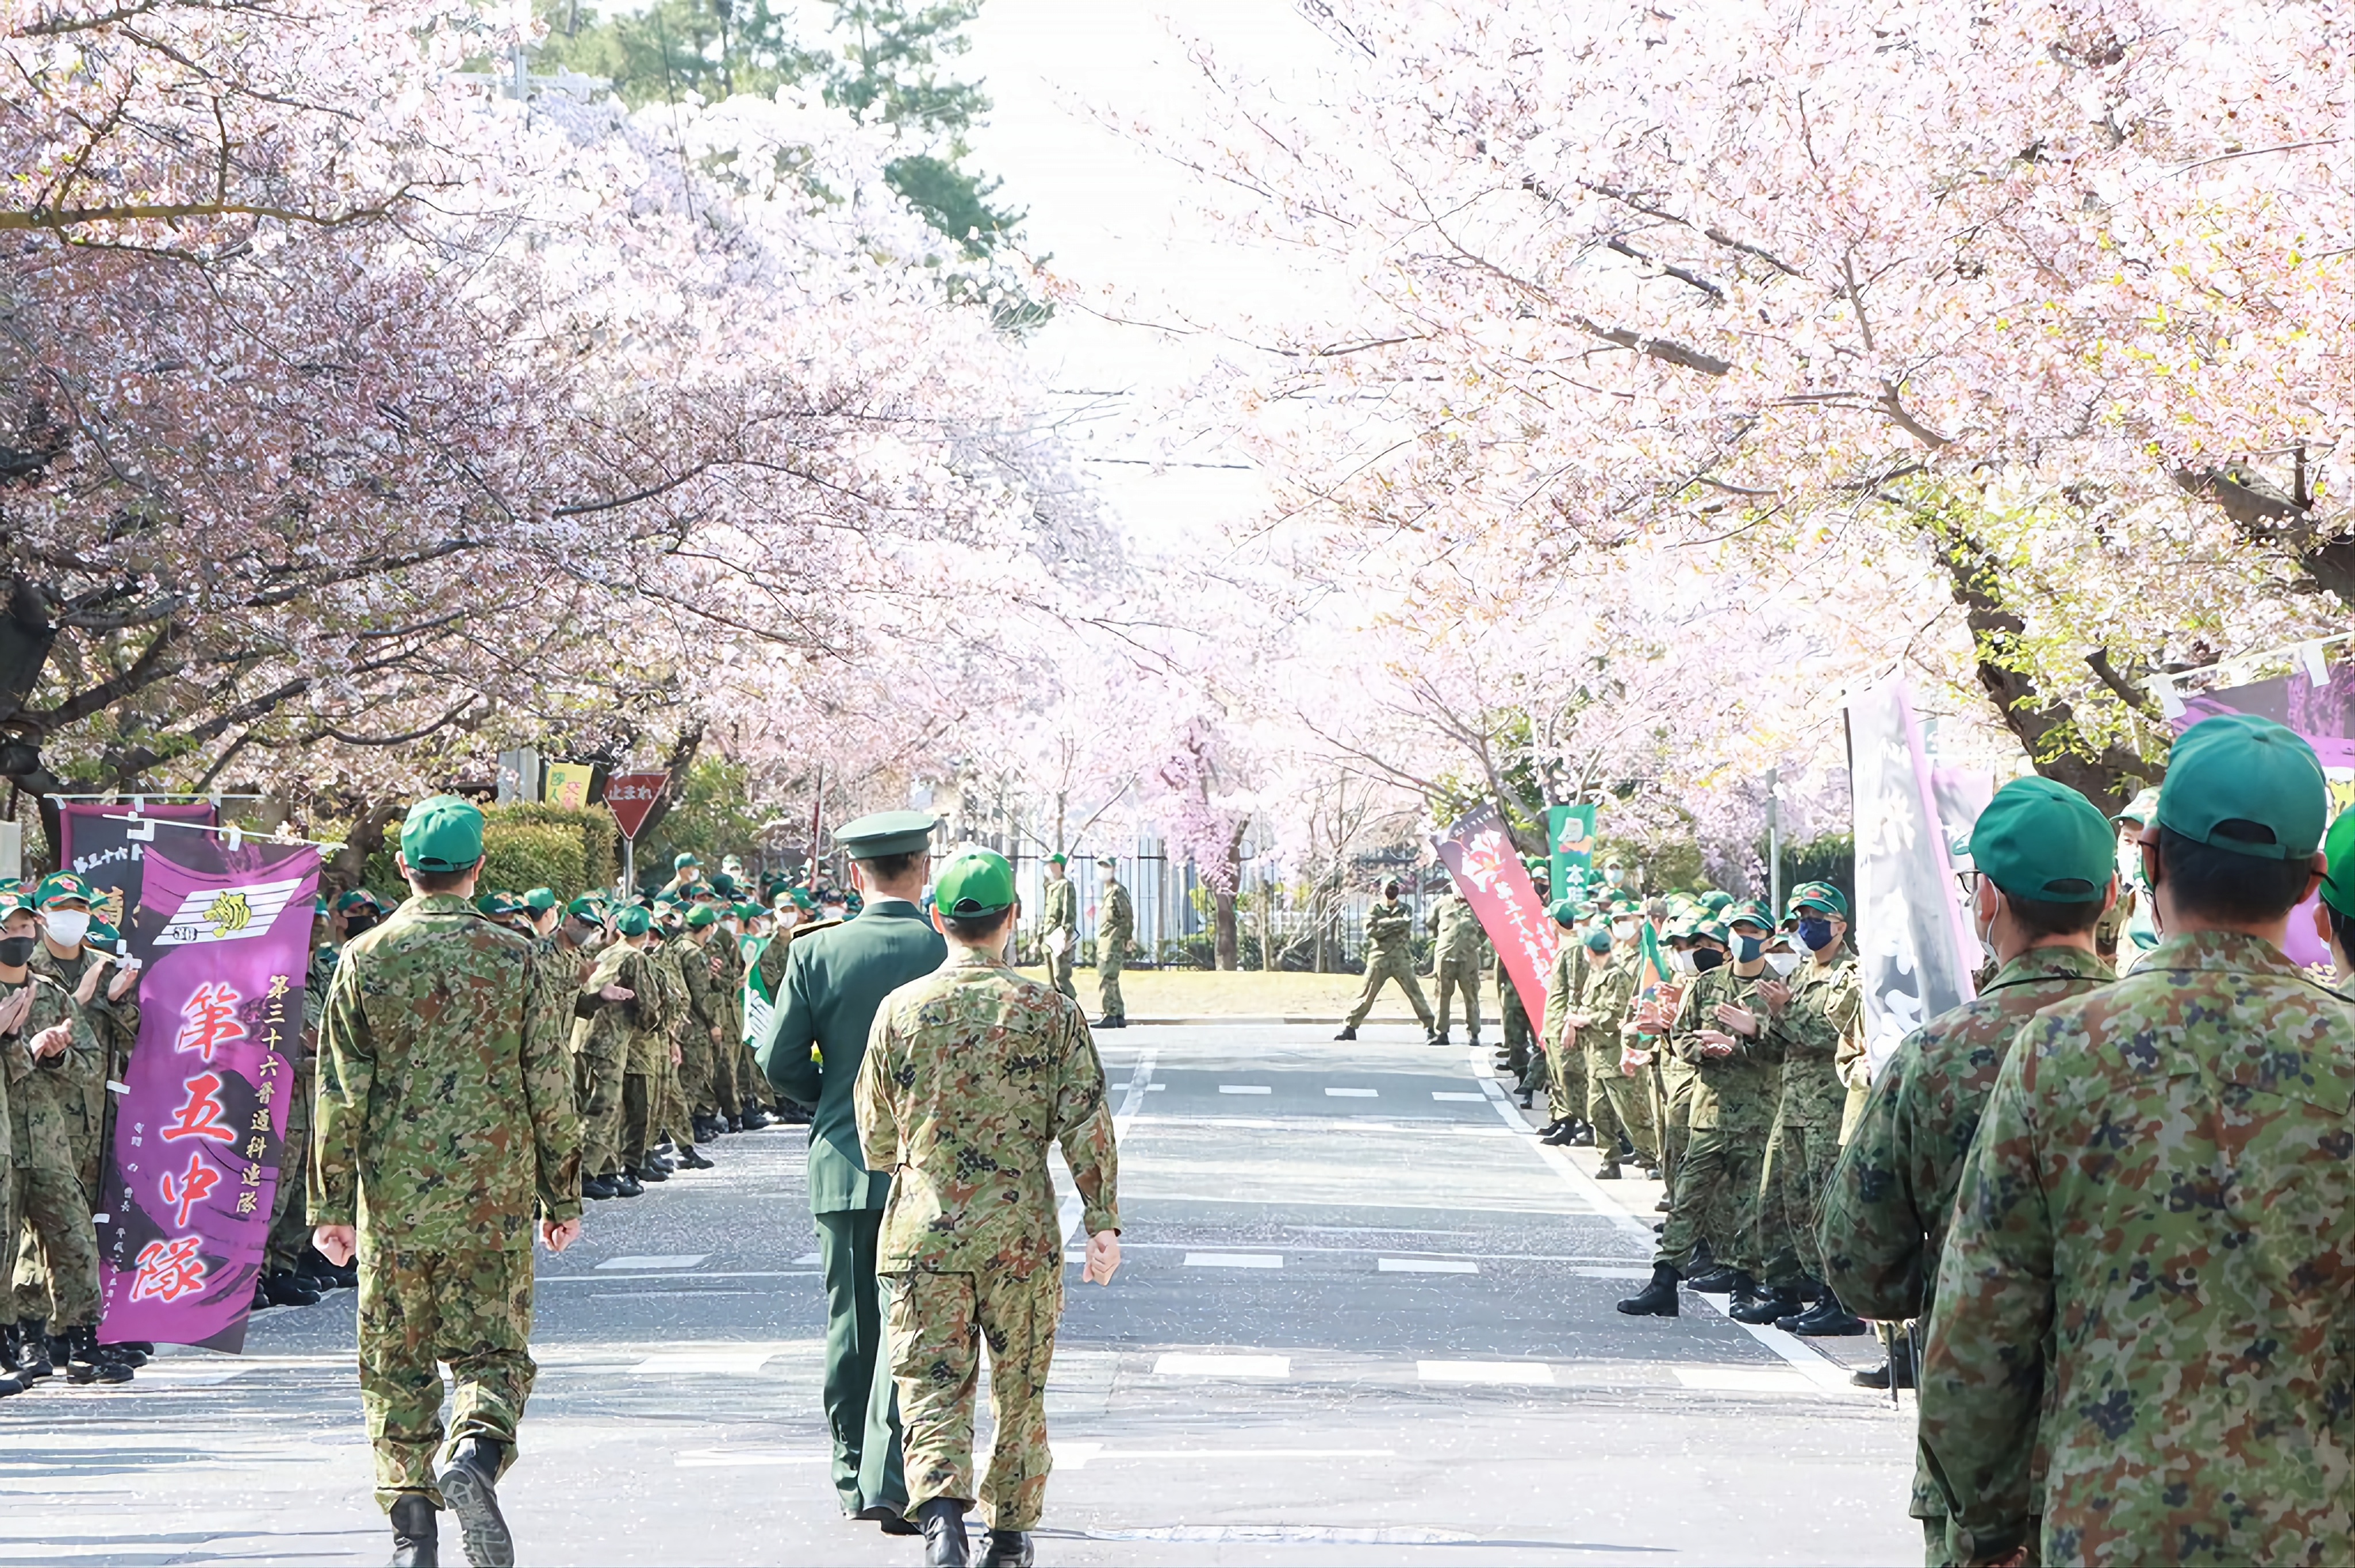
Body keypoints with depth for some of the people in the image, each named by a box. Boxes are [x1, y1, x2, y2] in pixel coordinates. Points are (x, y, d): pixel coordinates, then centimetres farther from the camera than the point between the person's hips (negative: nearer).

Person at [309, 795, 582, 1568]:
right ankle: (476, 1452, -22)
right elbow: (551, 1090, 1)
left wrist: (331, 1205, 5)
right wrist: (562, 1195, 10)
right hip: (494, 1195, -1)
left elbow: (339, 1094, -1)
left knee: (396, 1361, 10)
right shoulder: (516, 957, -1)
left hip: (393, 1197, 1)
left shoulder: (363, 958, -1)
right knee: (493, 1348, 7)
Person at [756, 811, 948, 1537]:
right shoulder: (952, 951, -8)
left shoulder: (815, 951, -3)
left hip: (842, 1165, 2)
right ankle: (889, 1481, -9)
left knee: (850, 1325, 12)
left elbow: (780, 1061, -2)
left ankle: (853, 1477, 18)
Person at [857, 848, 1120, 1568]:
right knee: (1019, 1389, 15)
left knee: (932, 1386, 3)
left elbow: (875, 1134, 7)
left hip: (924, 1233, 0)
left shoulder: (900, 1010, -2)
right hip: (1023, 1236, 0)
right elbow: (1086, 1123, -6)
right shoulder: (1050, 1010, -4)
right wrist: (1103, 1222, -2)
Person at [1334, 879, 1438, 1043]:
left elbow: (1405, 926, -11)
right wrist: (1395, 925, -12)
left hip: (1401, 959, 0)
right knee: (1366, 995, -1)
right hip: (1379, 958, 0)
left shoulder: (1406, 910, 10)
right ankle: (1349, 1027, 5)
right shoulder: (1374, 909, 7)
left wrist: (1383, 924, -13)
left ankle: (1430, 1029, 0)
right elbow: (1371, 930, -10)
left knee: (1415, 994, -2)